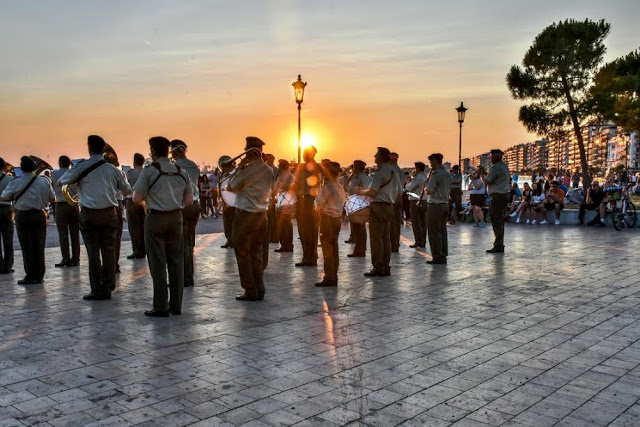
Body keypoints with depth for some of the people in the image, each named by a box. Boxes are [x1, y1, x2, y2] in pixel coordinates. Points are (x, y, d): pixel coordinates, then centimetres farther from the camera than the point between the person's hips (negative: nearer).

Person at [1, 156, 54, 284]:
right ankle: (39, 276, 13)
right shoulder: (44, 181, -5)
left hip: (22, 216, -2)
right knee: (39, 247, 9)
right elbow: (52, 198, 3)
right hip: (39, 215, 2)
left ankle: (30, 277, 5)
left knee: (27, 247, 4)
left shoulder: (15, 183, -9)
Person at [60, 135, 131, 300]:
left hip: (89, 214, -3)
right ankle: (108, 288, 11)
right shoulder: (112, 169, 5)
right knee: (109, 251, 7)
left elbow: (61, 182, 8)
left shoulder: (81, 166, -4)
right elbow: (127, 190, 14)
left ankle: (97, 290, 4)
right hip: (109, 213, 3)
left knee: (93, 252, 1)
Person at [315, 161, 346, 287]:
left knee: (327, 248, -4)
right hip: (338, 219, 8)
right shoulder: (340, 188, 11)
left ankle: (329, 278, -3)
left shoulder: (327, 187, -15)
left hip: (328, 219, -8)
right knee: (334, 247, 12)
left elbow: (319, 204, -13)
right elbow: (342, 204, 14)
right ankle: (334, 277, 16)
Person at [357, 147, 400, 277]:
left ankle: (378, 268, -4)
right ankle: (386, 267, 15)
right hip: (389, 206, 9)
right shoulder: (393, 172, 13)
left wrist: (362, 192, -1)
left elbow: (372, 192, -18)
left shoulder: (380, 172, -15)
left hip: (379, 206, -9)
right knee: (385, 238, 12)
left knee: (376, 238, -5)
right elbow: (397, 191, 17)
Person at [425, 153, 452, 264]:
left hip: (435, 206, -9)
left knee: (434, 232, -2)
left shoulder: (435, 174, -15)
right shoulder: (448, 174, 12)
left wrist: (425, 188, 3)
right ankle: (443, 256, 16)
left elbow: (429, 191, -17)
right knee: (443, 232, 13)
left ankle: (437, 257, 0)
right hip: (445, 204, 9)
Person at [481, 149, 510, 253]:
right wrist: (486, 174, 17)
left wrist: (482, 174, 7)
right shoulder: (504, 167, 17)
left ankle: (498, 246, -8)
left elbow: (486, 182, -11)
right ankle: (500, 244, 17)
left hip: (498, 195, -10)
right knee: (500, 220, 13)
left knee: (496, 220, -8)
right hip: (505, 194, 10)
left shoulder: (496, 168, -14)